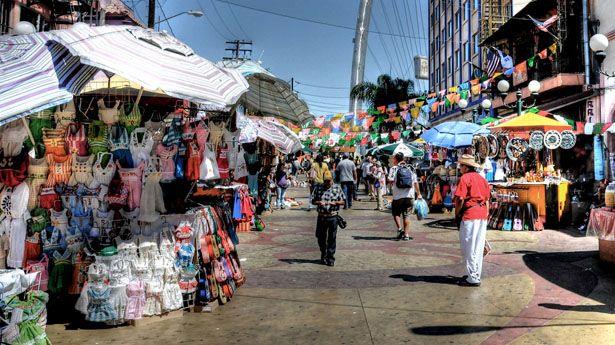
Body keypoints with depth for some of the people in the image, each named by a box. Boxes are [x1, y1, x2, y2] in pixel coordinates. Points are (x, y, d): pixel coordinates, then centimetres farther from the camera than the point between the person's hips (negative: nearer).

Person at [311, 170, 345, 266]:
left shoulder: (337, 188, 3)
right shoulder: (318, 188, 6)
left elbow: (343, 201, 5)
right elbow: (313, 200, 9)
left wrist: (335, 202, -14)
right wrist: (318, 202, -13)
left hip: (333, 217, -2)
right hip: (321, 216, 2)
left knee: (332, 239, 2)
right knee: (321, 238, 9)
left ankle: (331, 258, 12)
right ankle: (323, 256, 28)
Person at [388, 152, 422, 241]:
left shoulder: (394, 168, -2)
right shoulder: (410, 169, 8)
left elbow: (390, 180, -14)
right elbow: (415, 182, 7)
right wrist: (418, 194, 14)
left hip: (398, 196, -3)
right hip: (409, 195, 3)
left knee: (396, 213, 13)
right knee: (406, 214, 8)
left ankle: (400, 228, -6)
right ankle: (406, 234, 5)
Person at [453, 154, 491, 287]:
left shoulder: (464, 178, -9)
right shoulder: (482, 178, 15)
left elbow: (460, 199, -16)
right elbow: (487, 200, 16)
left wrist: (456, 214, -5)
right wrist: (486, 214, 20)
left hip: (469, 215, -8)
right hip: (482, 215, 8)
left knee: (469, 248, -1)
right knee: (478, 248, 13)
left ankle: (473, 279, 1)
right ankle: (475, 275, 23)